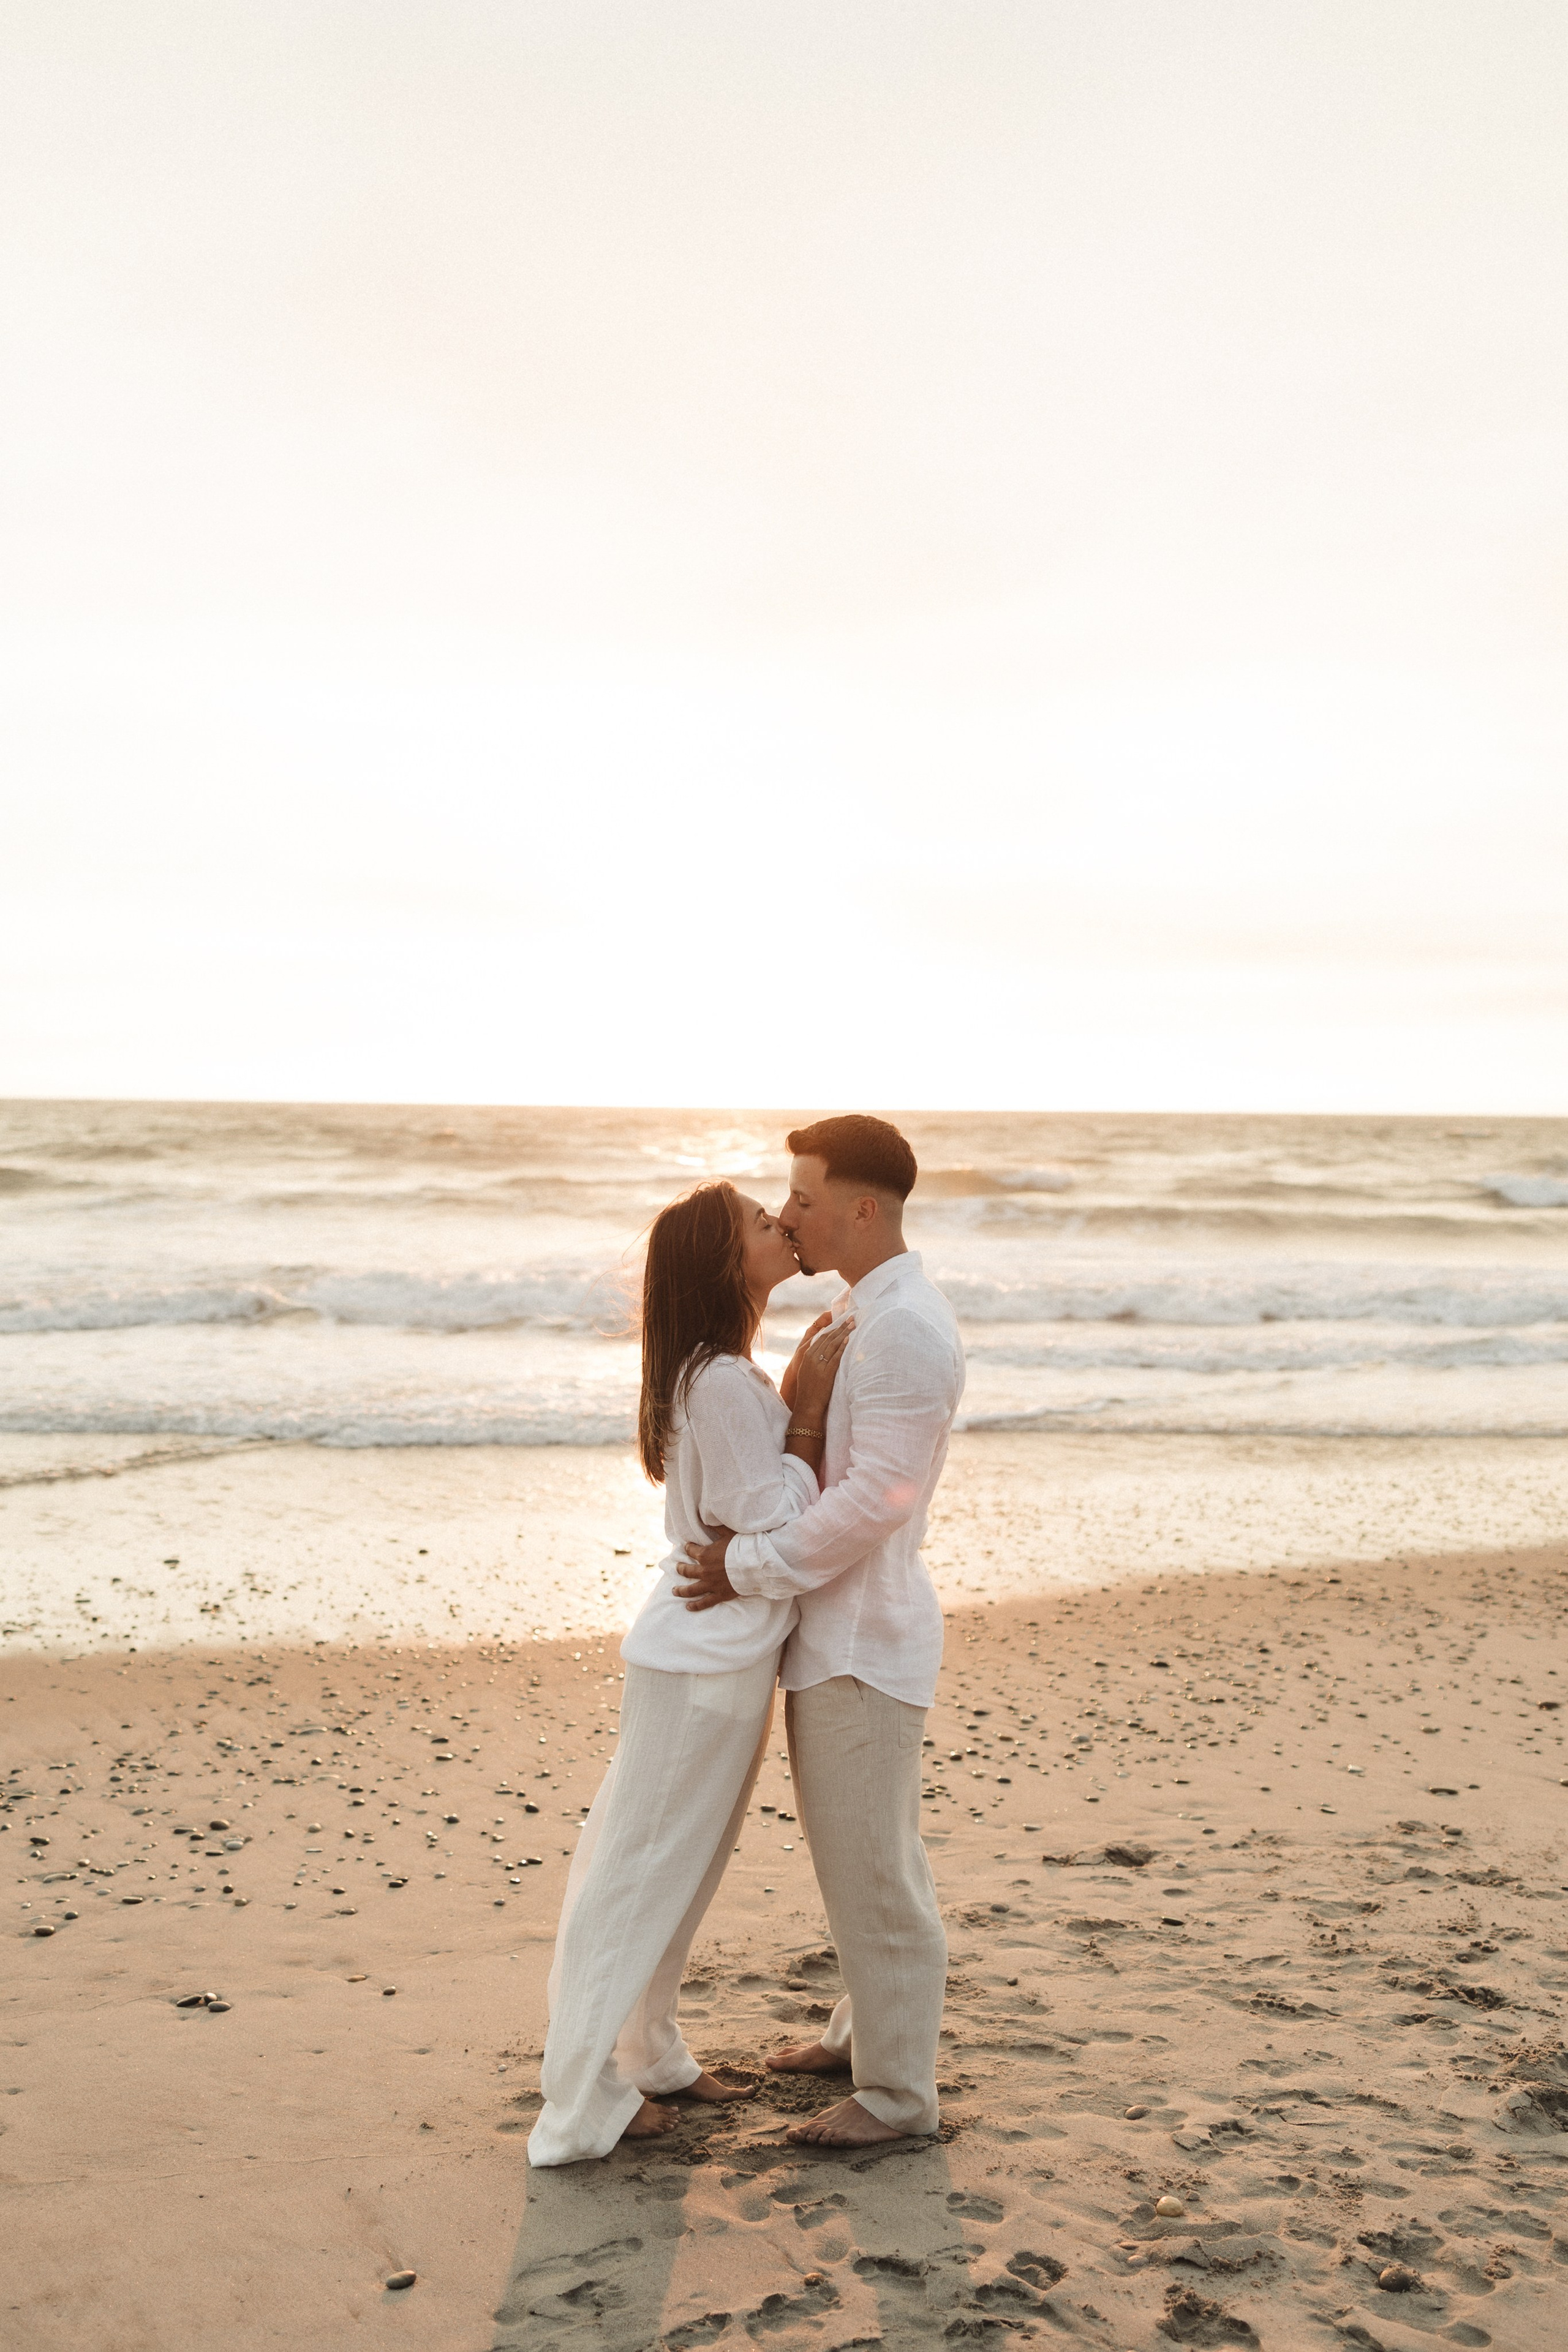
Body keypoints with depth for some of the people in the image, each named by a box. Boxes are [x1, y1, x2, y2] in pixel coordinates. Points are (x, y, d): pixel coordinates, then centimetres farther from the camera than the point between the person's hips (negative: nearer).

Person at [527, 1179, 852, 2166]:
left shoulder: (725, 1375, 8)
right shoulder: (725, 1384, -23)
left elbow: (764, 1491, 12)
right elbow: (772, 1534, -21)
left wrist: (798, 1398, 4)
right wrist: (808, 1412, -17)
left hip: (721, 1651, 10)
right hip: (708, 1661, -10)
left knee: (676, 1870, 20)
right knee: (645, 1873, 1)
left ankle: (650, 2055, 35)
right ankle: (584, 2105, 13)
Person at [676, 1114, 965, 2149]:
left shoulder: (909, 1328, -21)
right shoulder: (863, 1312, 11)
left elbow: (873, 1498, -25)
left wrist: (753, 1569, -17)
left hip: (863, 1642, -10)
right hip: (833, 1632, 10)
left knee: (872, 1869, 2)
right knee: (858, 1853, 23)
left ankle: (897, 2092, 17)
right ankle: (871, 2026, 39)